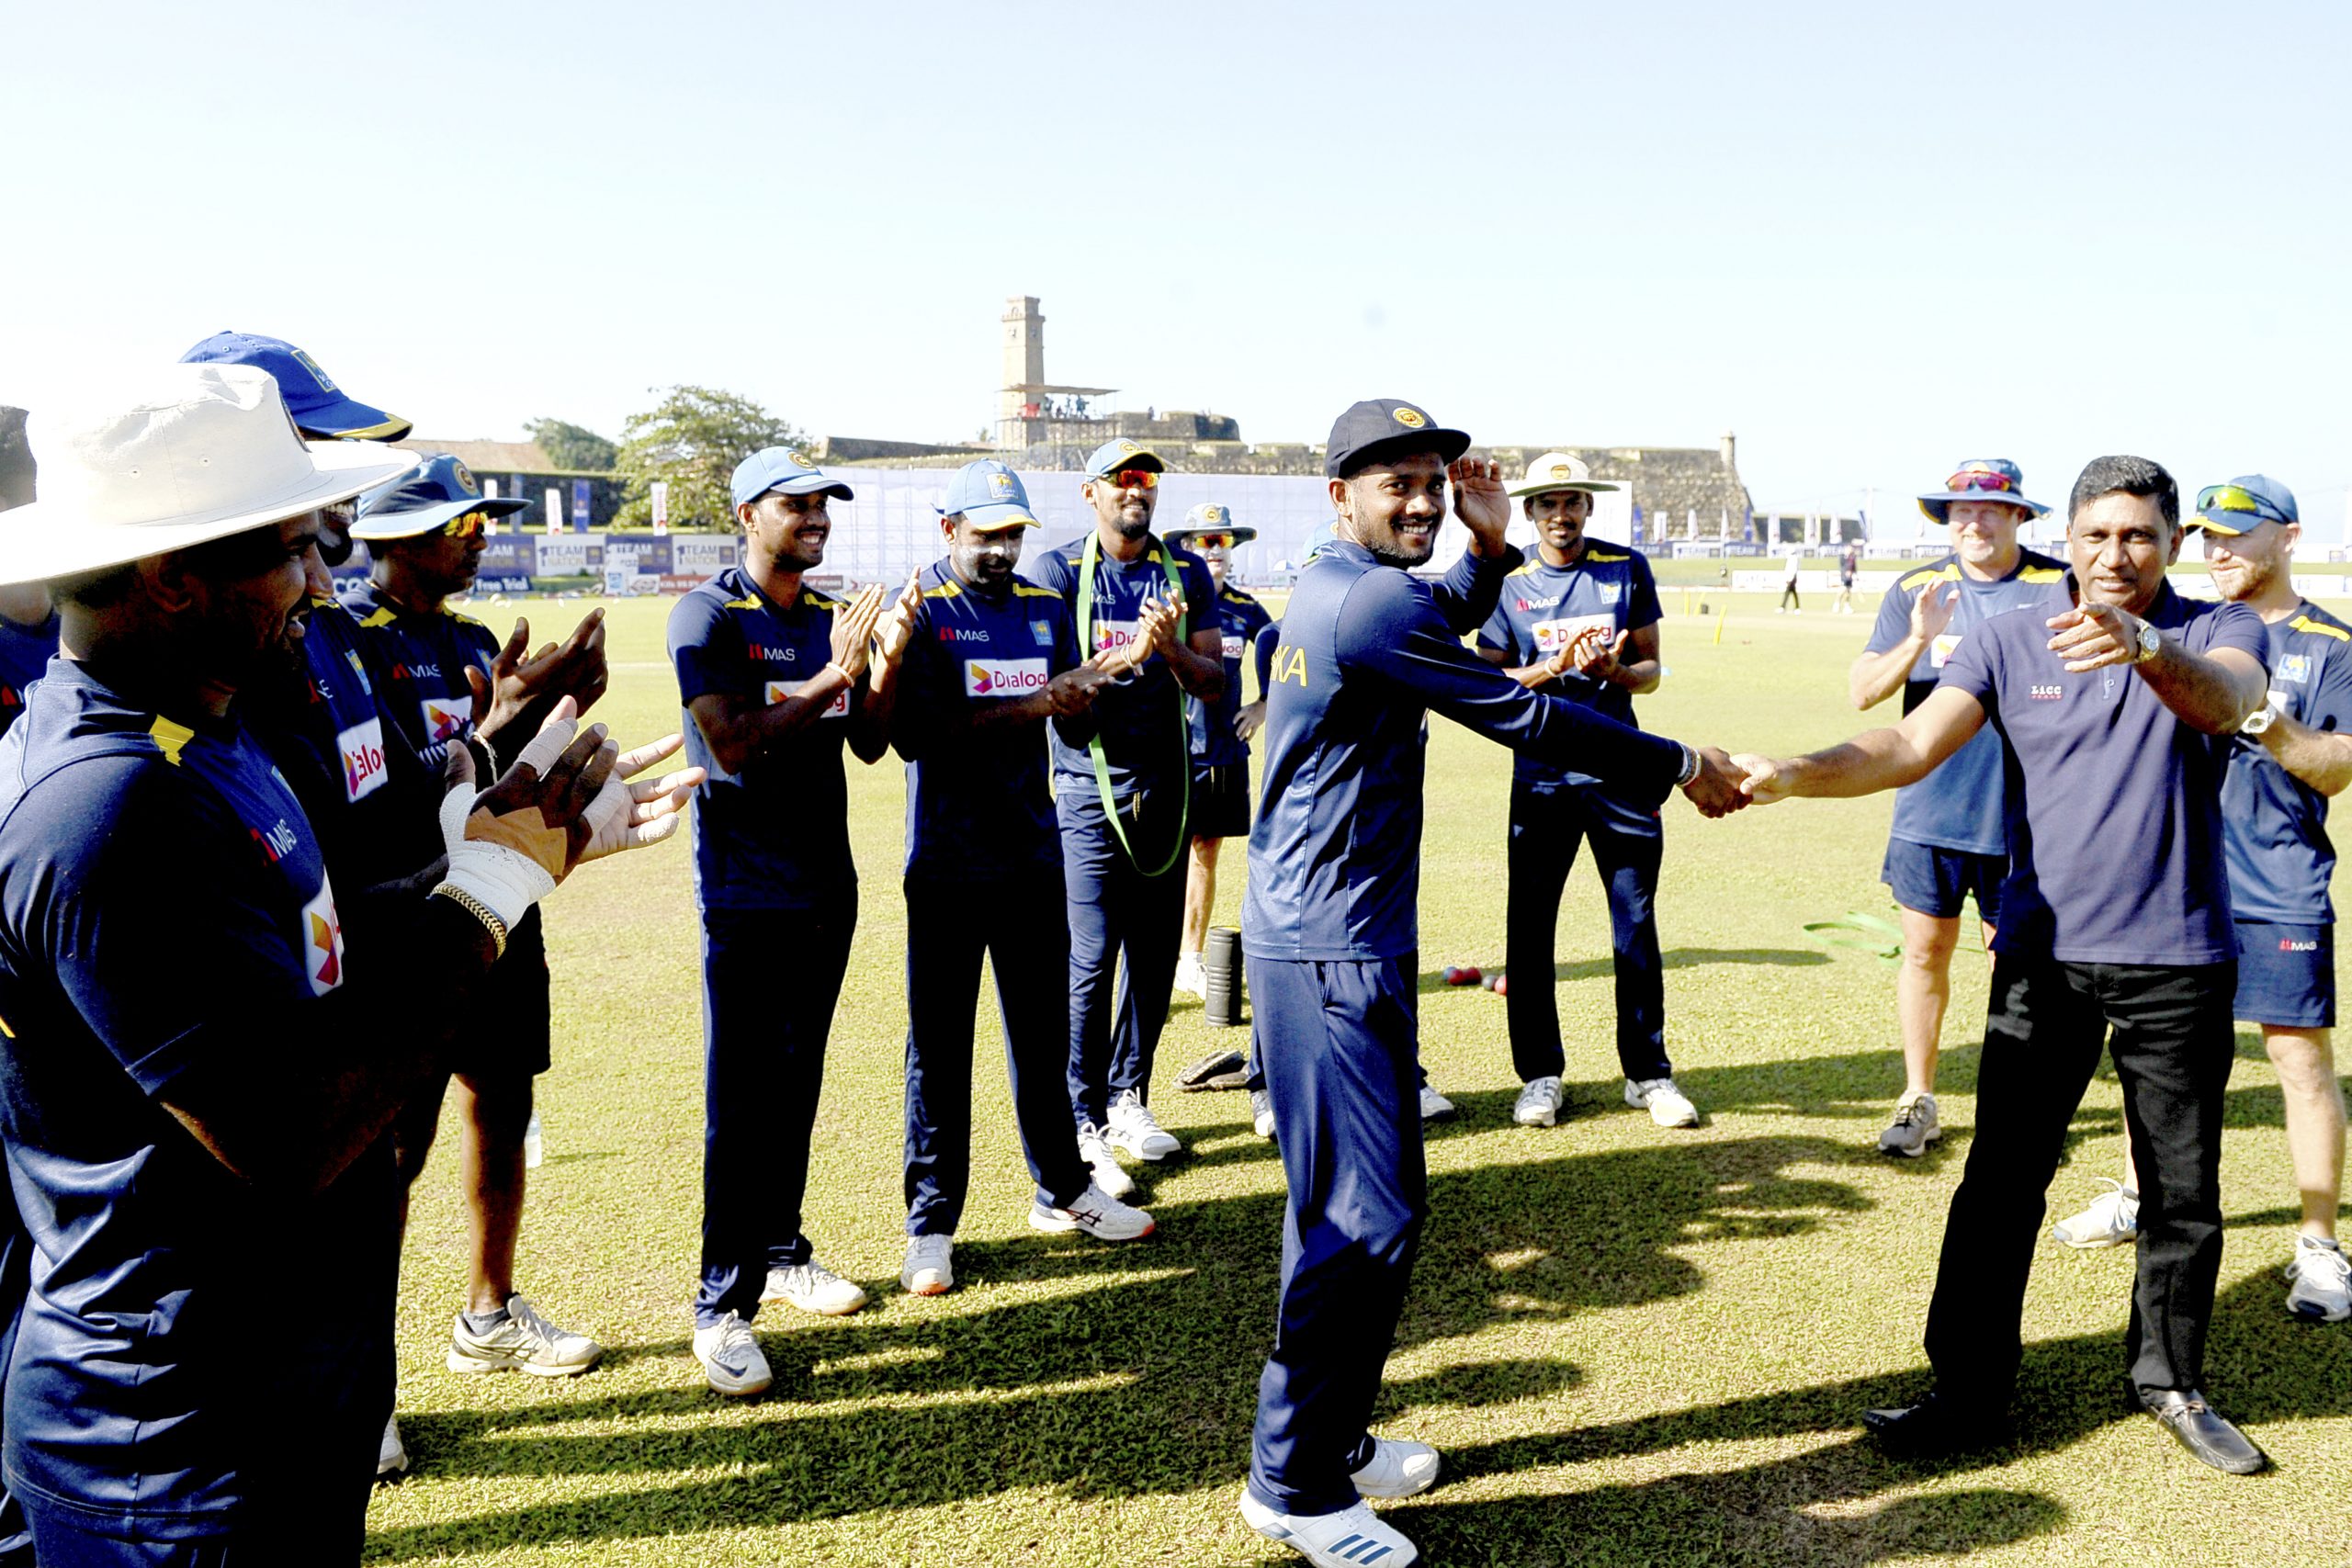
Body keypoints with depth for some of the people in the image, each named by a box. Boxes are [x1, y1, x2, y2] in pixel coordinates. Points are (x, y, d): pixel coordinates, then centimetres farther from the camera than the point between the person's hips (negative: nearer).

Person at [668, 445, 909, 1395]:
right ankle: (721, 1306, 2)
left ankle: (779, 1254, 29)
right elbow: (734, 745, -20)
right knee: (743, 1099, -5)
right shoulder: (709, 616, -9)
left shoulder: (830, 618, 10)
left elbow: (869, 746, 8)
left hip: (827, 885, 7)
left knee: (797, 1086, 15)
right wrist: (831, 676, -20)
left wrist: (885, 666, -9)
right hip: (747, 892, -6)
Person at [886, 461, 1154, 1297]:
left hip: (1032, 852, 5)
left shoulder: (1045, 607, 8)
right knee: (939, 1043, 2)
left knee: (1043, 1030, 15)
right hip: (947, 860, -4)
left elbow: (1076, 723, 7)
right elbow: (914, 735, -19)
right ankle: (931, 1221, 13)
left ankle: (1061, 1189, 30)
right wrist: (1028, 707, -24)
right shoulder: (918, 609, -7)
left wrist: (1083, 687, -15)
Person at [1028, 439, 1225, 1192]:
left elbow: (1214, 684, 4)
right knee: (1092, 958, -7)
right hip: (1090, 785, -4)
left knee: (1155, 953, 9)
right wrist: (1128, 655, -22)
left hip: (1165, 782, 4)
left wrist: (1172, 649, -15)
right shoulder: (1058, 572, -3)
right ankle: (1084, 1127, 2)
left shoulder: (1187, 573, 8)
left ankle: (1127, 1097, 25)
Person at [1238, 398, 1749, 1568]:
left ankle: (1329, 1437, 29)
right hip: (1333, 953, -11)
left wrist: (1489, 548, 14)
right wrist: (1678, 767, -3)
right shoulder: (1371, 600, -18)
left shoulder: (1335, 589, 13)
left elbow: (1436, 629, 31)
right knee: (1368, 1213, -5)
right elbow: (1522, 717, -14)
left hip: (1331, 941, 11)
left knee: (1361, 1197, 17)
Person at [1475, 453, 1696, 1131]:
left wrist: (1614, 671, -16)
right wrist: (1555, 668, -17)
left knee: (1637, 925, 4)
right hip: (1541, 775, 0)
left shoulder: (1627, 569, 5)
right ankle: (1539, 1074, 16)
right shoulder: (1507, 584, 3)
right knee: (1530, 927, 3)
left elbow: (1650, 669, 6)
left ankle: (1647, 1073, 17)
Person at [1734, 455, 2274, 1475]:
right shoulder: (2011, 641, 0)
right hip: (2045, 952, 0)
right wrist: (1793, 774, -32)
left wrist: (2142, 650, -49)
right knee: (2001, 1180, 3)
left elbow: (2225, 703, -27)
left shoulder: (2219, 632, -2)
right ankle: (1971, 1388, 15)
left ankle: (2168, 1382, 32)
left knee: (2185, 1193, 12)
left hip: (2179, 960, 0)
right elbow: (1911, 746, -13)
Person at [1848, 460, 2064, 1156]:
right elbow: (1862, 691, -3)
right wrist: (1916, 642, -19)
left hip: (2022, 817, -2)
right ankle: (1918, 1100, 19)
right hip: (1928, 811, 2)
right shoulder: (1915, 590, 3)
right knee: (1925, 950, 6)